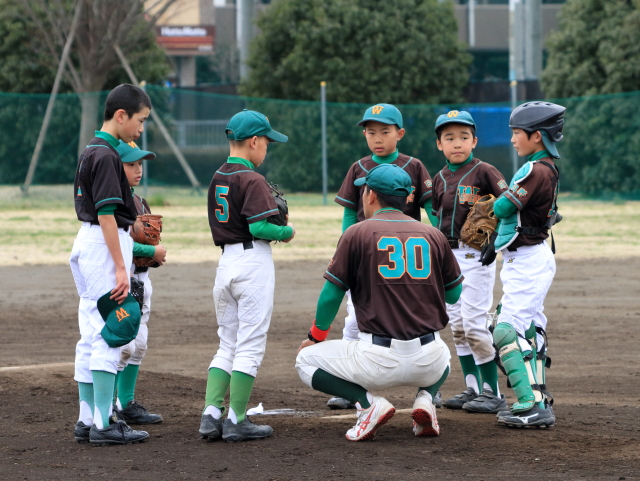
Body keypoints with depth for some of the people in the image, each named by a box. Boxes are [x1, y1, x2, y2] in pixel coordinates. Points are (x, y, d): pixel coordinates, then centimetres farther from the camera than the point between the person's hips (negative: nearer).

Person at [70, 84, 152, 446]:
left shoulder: (91, 152, 15)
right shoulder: (106, 156, -16)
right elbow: (106, 214, -20)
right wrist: (121, 267, -21)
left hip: (88, 241, 10)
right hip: (105, 244, -10)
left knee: (91, 337, 11)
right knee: (109, 335, -9)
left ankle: (87, 421, 13)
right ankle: (103, 425, -9)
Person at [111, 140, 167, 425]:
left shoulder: (137, 200, 16)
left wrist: (156, 255, 3)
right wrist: (152, 251, -17)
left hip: (140, 276, 9)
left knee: (138, 345, 11)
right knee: (124, 345, -12)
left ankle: (127, 405, 17)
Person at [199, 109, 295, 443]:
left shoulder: (217, 178, 11)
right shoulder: (252, 180, -13)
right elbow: (259, 227, -21)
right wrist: (286, 232, -2)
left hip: (225, 262, 7)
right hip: (253, 262, -7)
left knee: (227, 345, 13)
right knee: (250, 346, -2)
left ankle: (211, 414, 1)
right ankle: (236, 421, -3)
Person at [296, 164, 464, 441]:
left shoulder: (357, 234, -1)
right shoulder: (433, 236, 8)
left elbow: (331, 295, 2)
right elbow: (454, 294, 17)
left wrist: (316, 337, 18)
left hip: (380, 361, -4)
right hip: (428, 363, 4)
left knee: (306, 361, 17)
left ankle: (367, 403, -4)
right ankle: (425, 398, 8)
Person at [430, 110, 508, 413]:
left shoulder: (484, 172, -7)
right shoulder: (440, 178, 12)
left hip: (474, 255, -7)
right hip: (447, 256, 7)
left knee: (475, 325, -11)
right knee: (457, 326, 9)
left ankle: (492, 393, -5)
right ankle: (472, 389, 16)